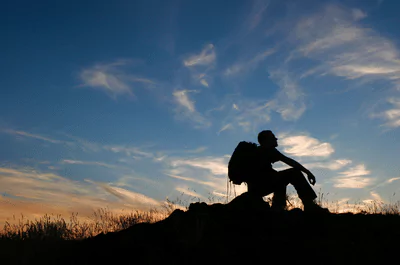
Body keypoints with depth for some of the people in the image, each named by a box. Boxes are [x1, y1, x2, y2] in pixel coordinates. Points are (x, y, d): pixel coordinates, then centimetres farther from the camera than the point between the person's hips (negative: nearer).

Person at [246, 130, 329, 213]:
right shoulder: (267, 150, -1)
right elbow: (288, 161, -8)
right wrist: (307, 172, -8)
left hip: (255, 188, 10)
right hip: (261, 185, -10)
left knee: (280, 181, 34)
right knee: (295, 173, -10)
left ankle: (277, 209, 25)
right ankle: (310, 206, -15)